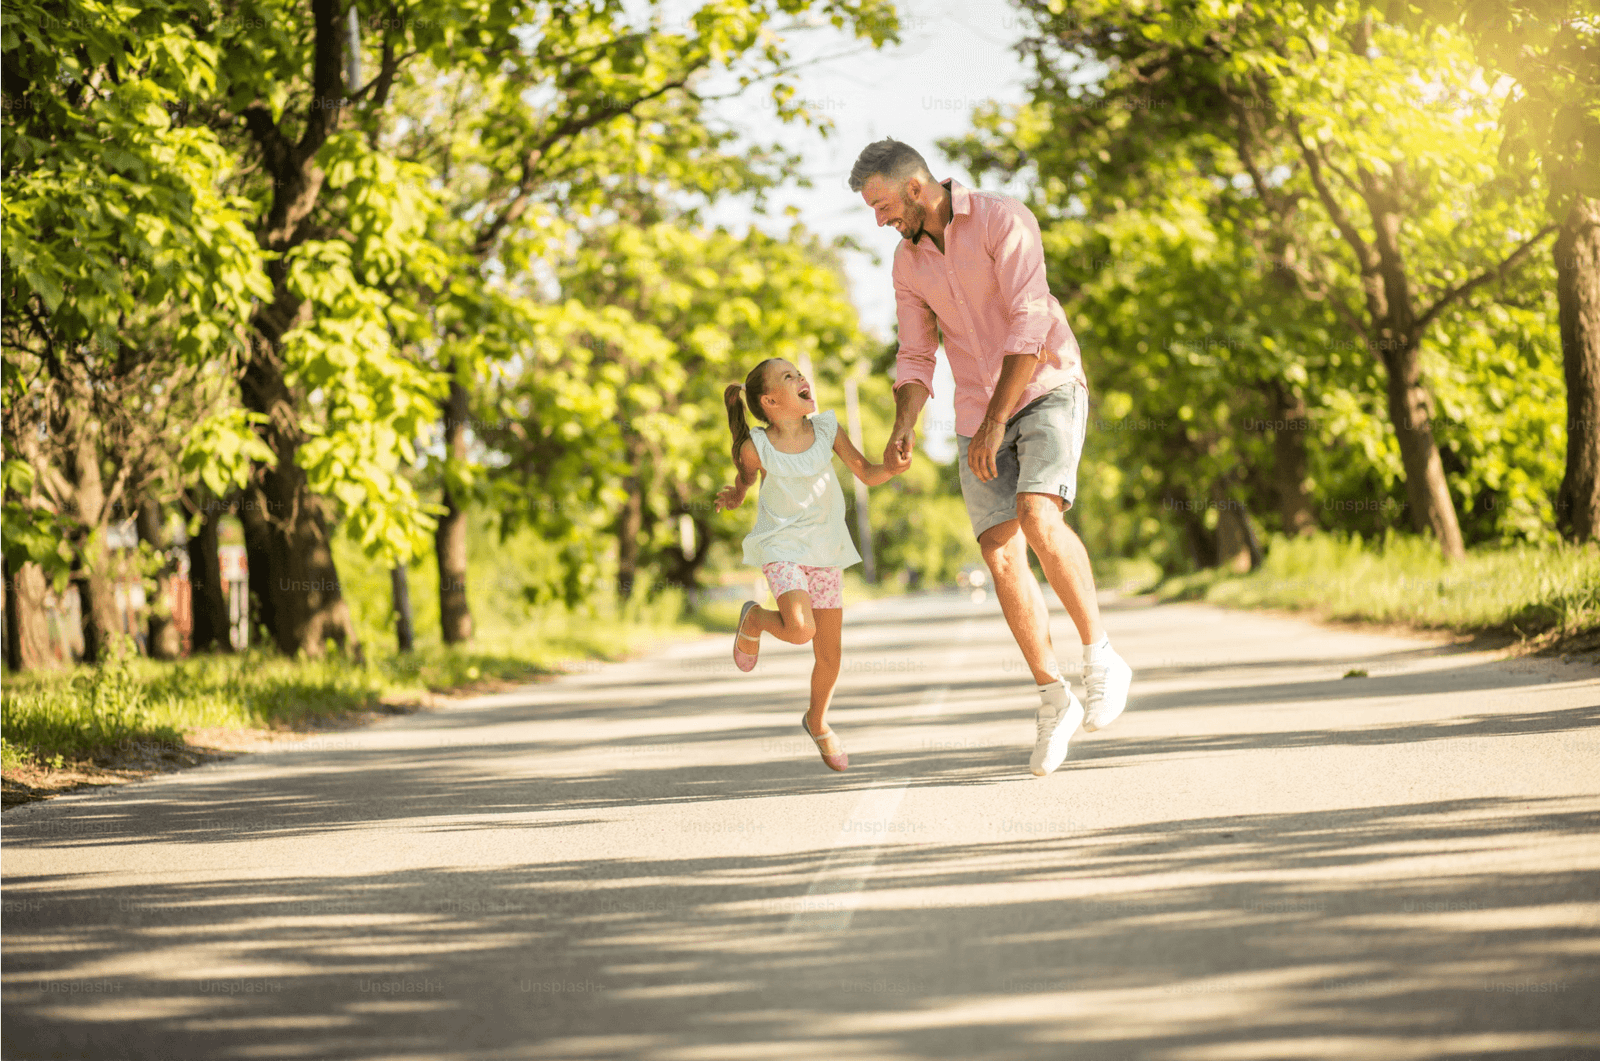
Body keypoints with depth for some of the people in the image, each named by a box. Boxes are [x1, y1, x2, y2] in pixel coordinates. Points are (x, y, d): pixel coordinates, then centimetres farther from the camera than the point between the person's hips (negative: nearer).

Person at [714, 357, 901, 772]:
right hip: (782, 547, -3)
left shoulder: (826, 429, -5)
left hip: (825, 550, 3)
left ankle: (817, 721, 32)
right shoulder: (756, 448, -12)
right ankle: (755, 619, 7)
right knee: (801, 629, -27)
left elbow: (868, 474, 1)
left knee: (829, 654, 5)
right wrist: (735, 495, -11)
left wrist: (892, 466, -19)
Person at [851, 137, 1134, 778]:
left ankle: (1101, 660, -15)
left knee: (1038, 518, -29)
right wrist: (902, 433, -8)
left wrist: (993, 424, -25)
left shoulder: (1003, 221, -14)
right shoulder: (908, 261, 7)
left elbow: (1028, 325, -22)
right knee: (1001, 558, -7)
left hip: (1048, 393, -6)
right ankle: (1054, 701, 5)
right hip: (978, 415, 6)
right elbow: (916, 359, 11)